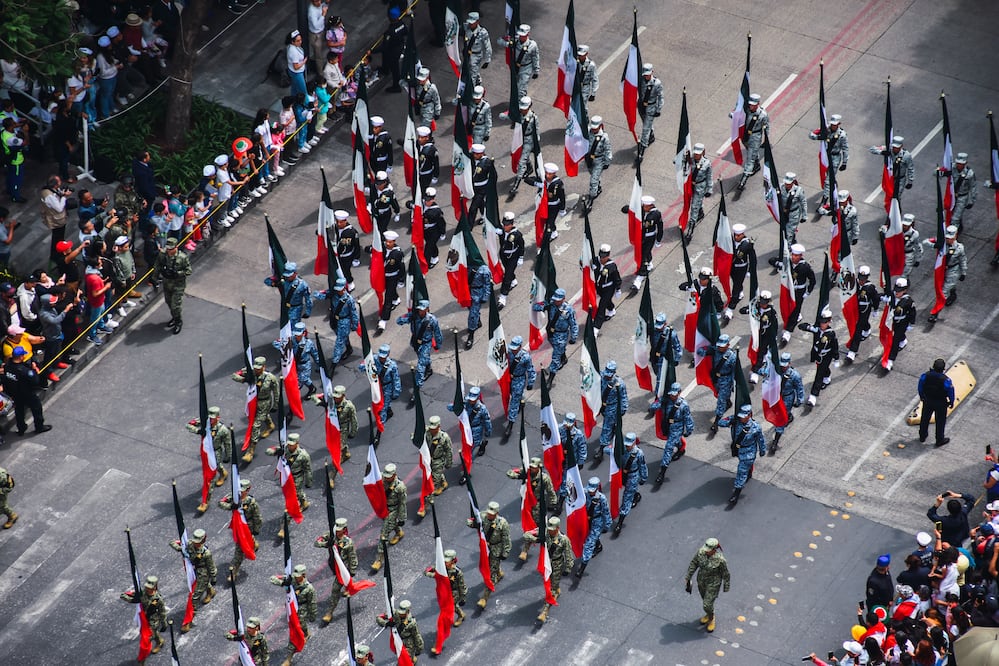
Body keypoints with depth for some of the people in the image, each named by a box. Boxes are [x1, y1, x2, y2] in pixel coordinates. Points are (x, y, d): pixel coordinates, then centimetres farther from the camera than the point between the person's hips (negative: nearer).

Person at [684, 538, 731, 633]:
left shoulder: (720, 560, -32)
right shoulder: (701, 552, -21)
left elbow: (725, 574, -16)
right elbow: (693, 564, -5)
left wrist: (726, 587, -3)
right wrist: (688, 577, 0)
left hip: (713, 583, -5)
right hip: (701, 580, 5)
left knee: (707, 605, 1)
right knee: (705, 599, 26)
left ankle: (711, 619, 34)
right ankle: (710, 614, 56)